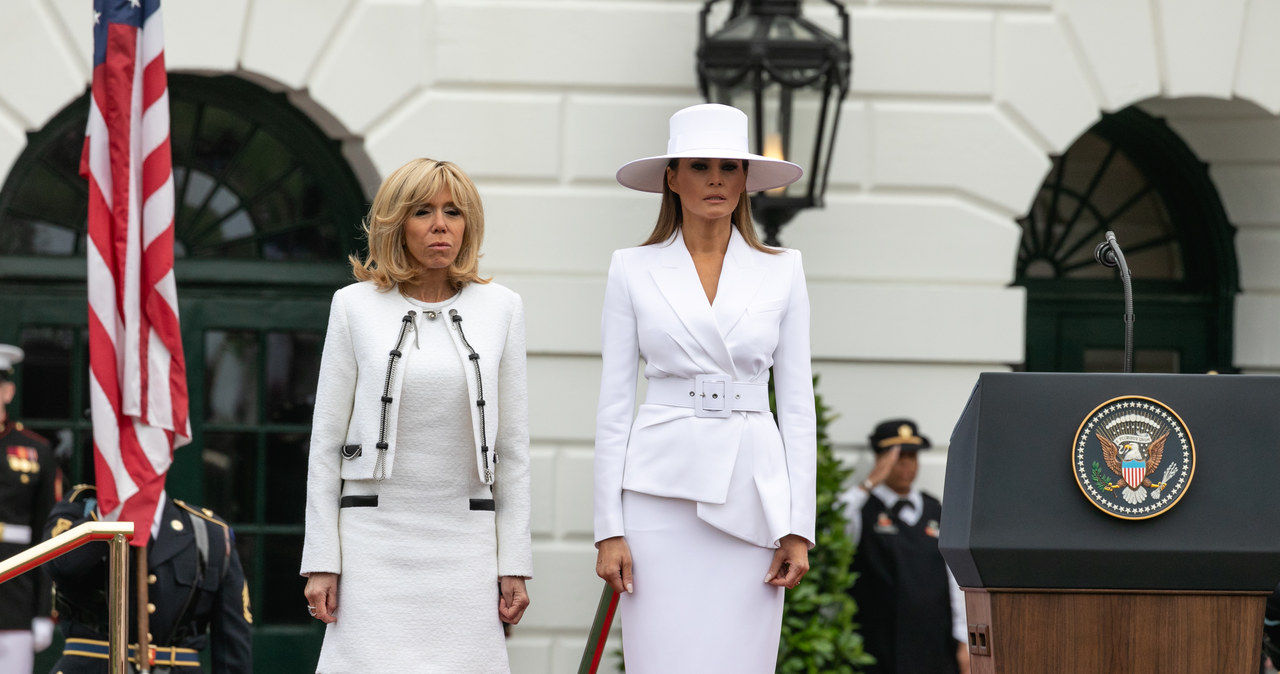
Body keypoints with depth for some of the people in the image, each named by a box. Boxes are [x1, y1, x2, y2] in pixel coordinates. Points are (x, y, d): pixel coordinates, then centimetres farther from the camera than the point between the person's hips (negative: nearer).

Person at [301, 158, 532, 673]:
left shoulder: (500, 308, 8)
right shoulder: (356, 307, 4)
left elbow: (512, 445, 9)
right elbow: (326, 441, 5)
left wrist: (514, 563, 4)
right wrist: (320, 561, -2)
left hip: (465, 540, 1)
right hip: (375, 539, -1)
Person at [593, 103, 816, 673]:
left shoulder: (781, 271, 8)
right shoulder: (634, 270, 5)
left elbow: (797, 402, 8)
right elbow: (613, 404, 4)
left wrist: (799, 527, 0)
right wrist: (608, 528, -3)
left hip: (749, 496, 1)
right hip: (661, 491, -1)